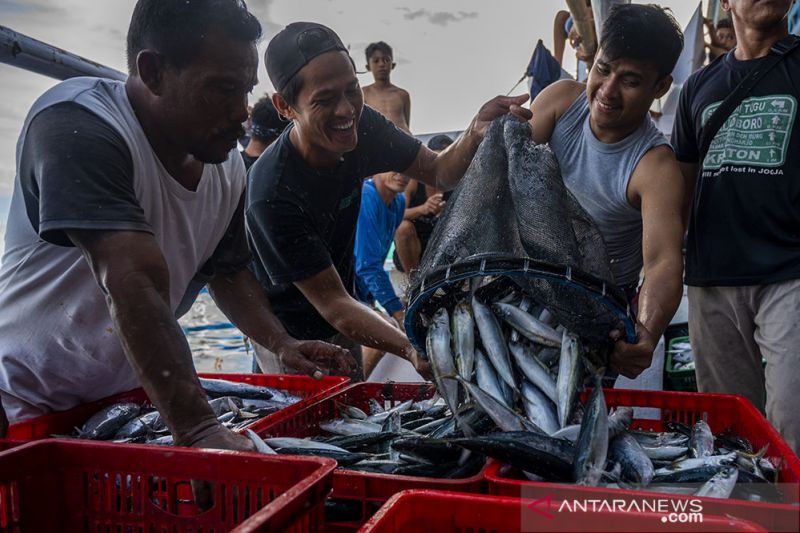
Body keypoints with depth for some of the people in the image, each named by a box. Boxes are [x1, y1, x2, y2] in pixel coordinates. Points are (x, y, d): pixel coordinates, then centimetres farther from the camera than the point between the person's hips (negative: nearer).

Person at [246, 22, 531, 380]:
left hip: (339, 323, 6)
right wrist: (411, 350, -45)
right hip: (287, 334, -6)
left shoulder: (360, 125, -15)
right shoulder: (271, 195, -34)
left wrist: (476, 132, -33)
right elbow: (332, 303, -31)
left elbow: (440, 173, -11)